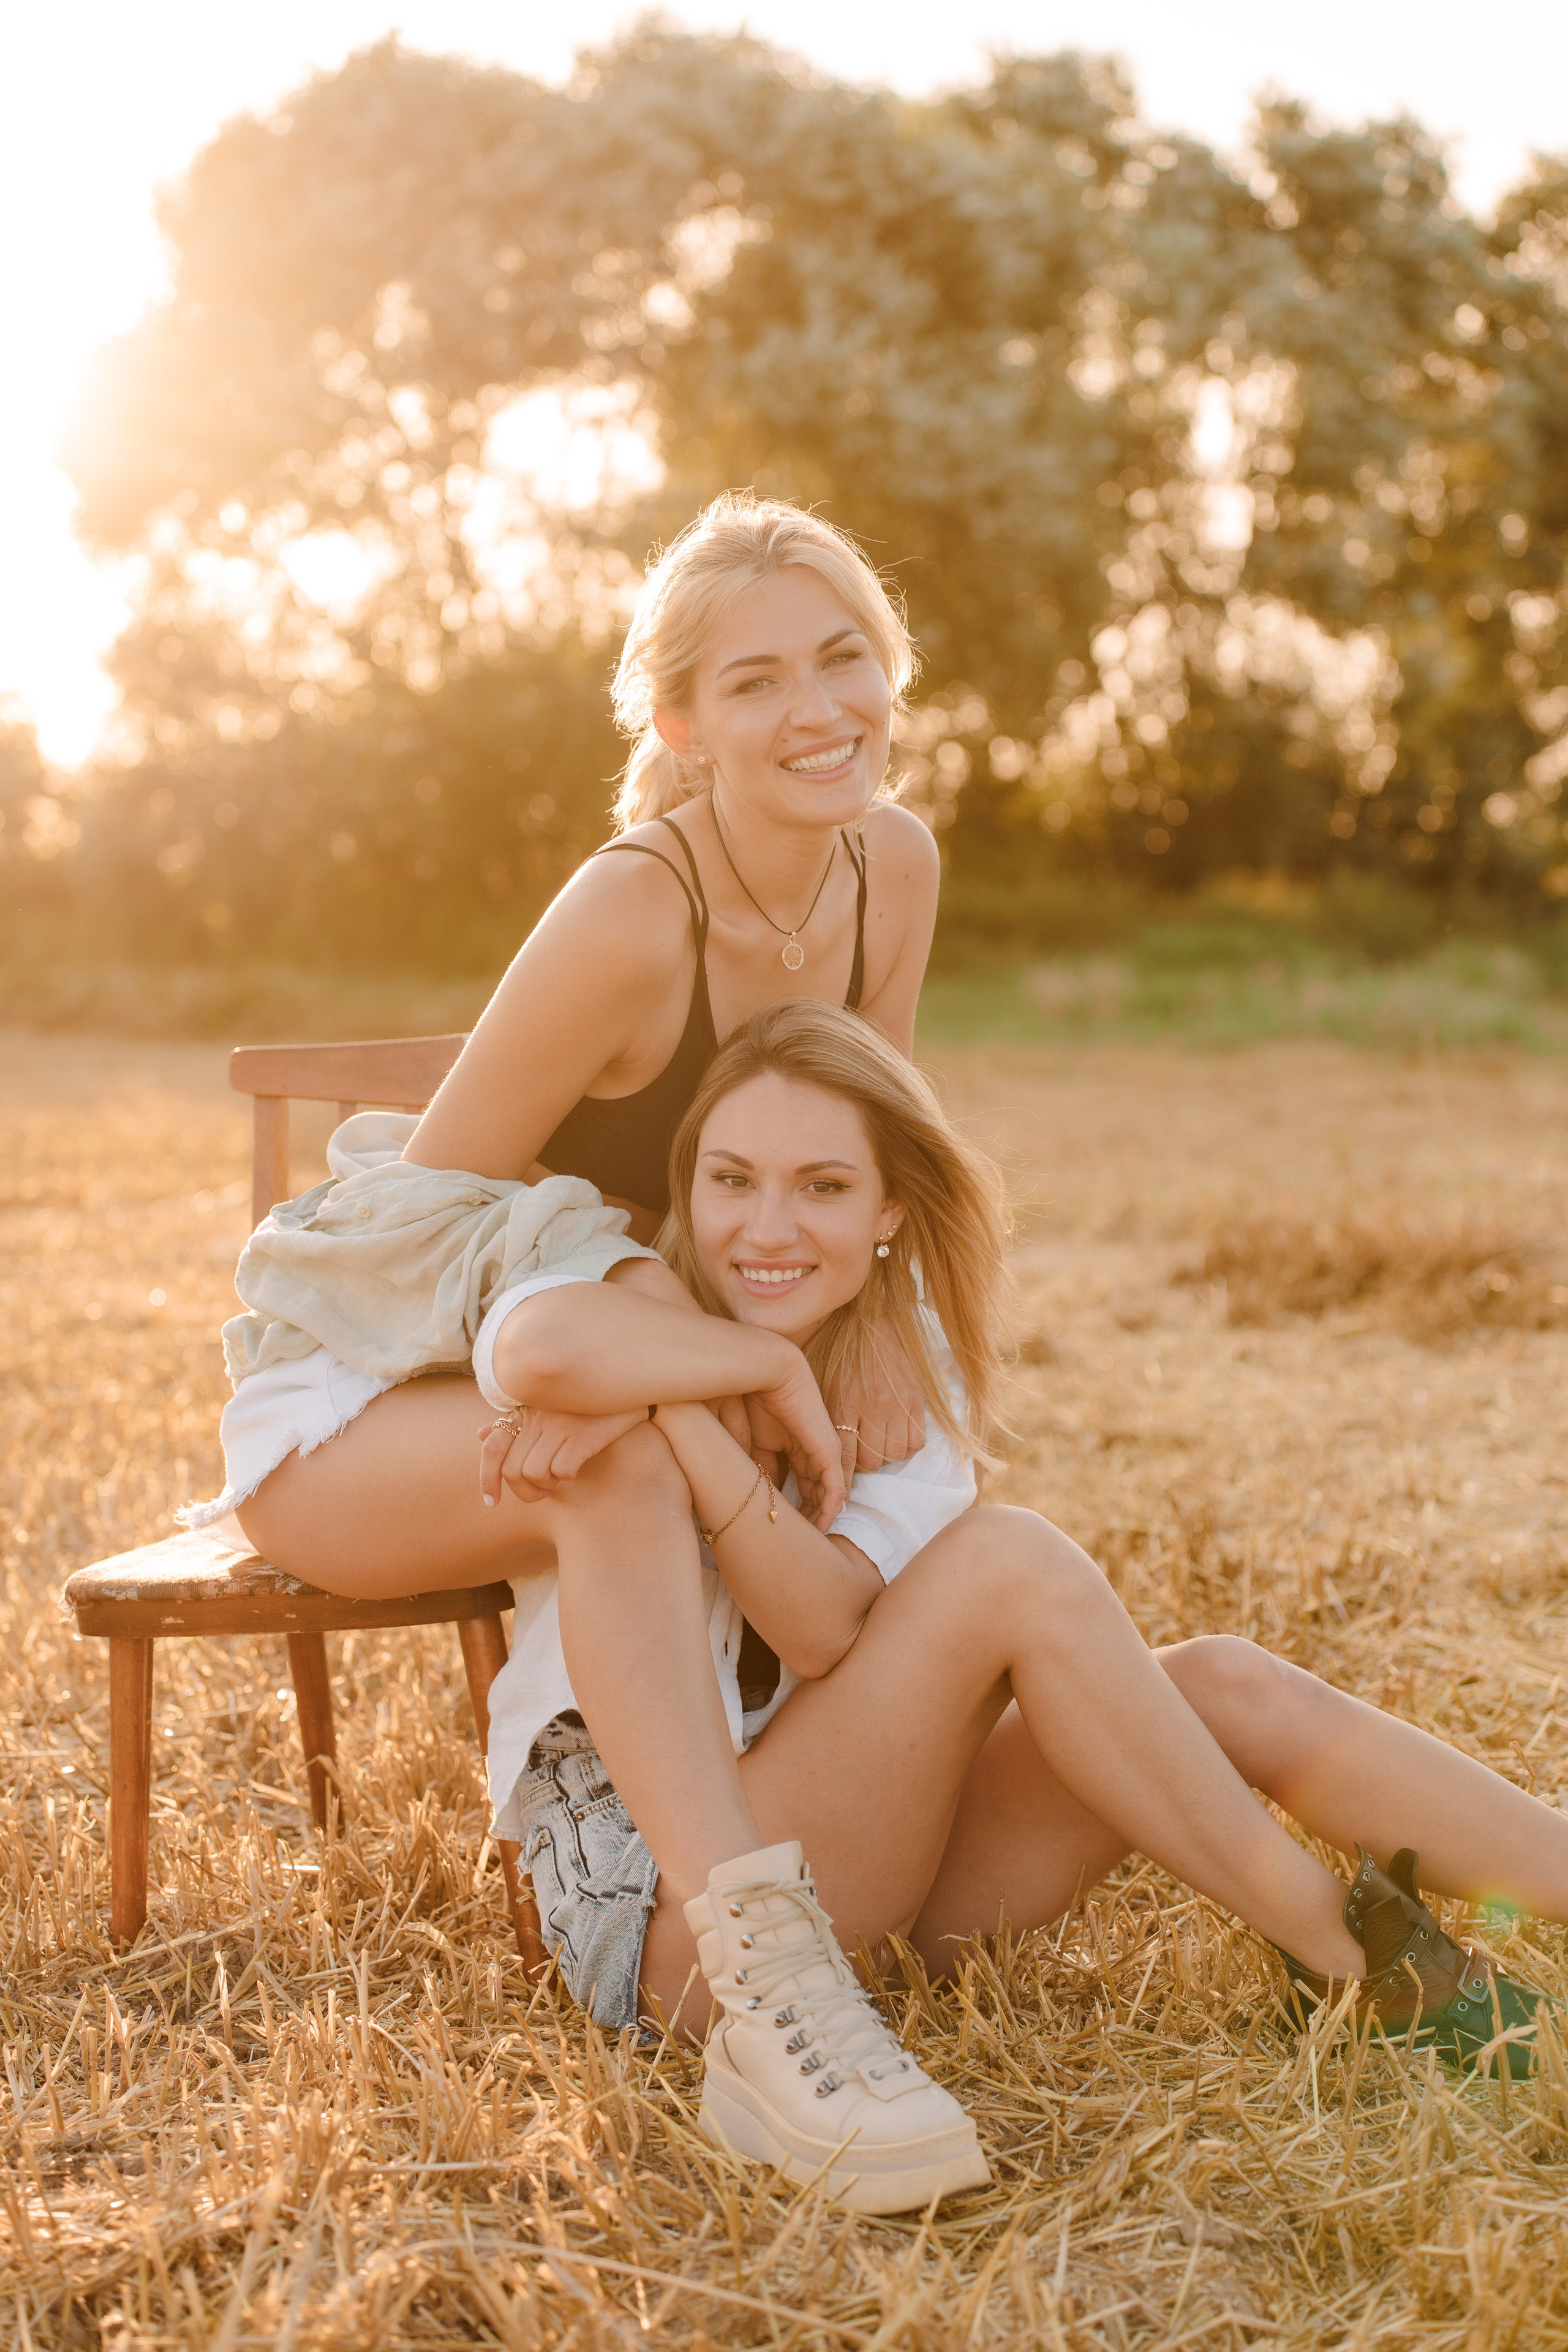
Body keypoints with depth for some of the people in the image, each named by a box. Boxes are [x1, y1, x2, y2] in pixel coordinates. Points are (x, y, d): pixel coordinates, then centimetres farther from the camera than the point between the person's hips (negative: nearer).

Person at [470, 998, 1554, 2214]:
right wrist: (773, 1365, -22)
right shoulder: (638, 1308, -8)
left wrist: (674, 1412, -26)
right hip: (648, 1900, -5)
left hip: (859, 1861, 6)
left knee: (1228, 1689, -13)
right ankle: (1351, 1953, -14)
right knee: (1007, 1563, -24)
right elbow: (542, 1346, -37)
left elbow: (832, 1626, -15)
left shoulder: (915, 1365, 4)